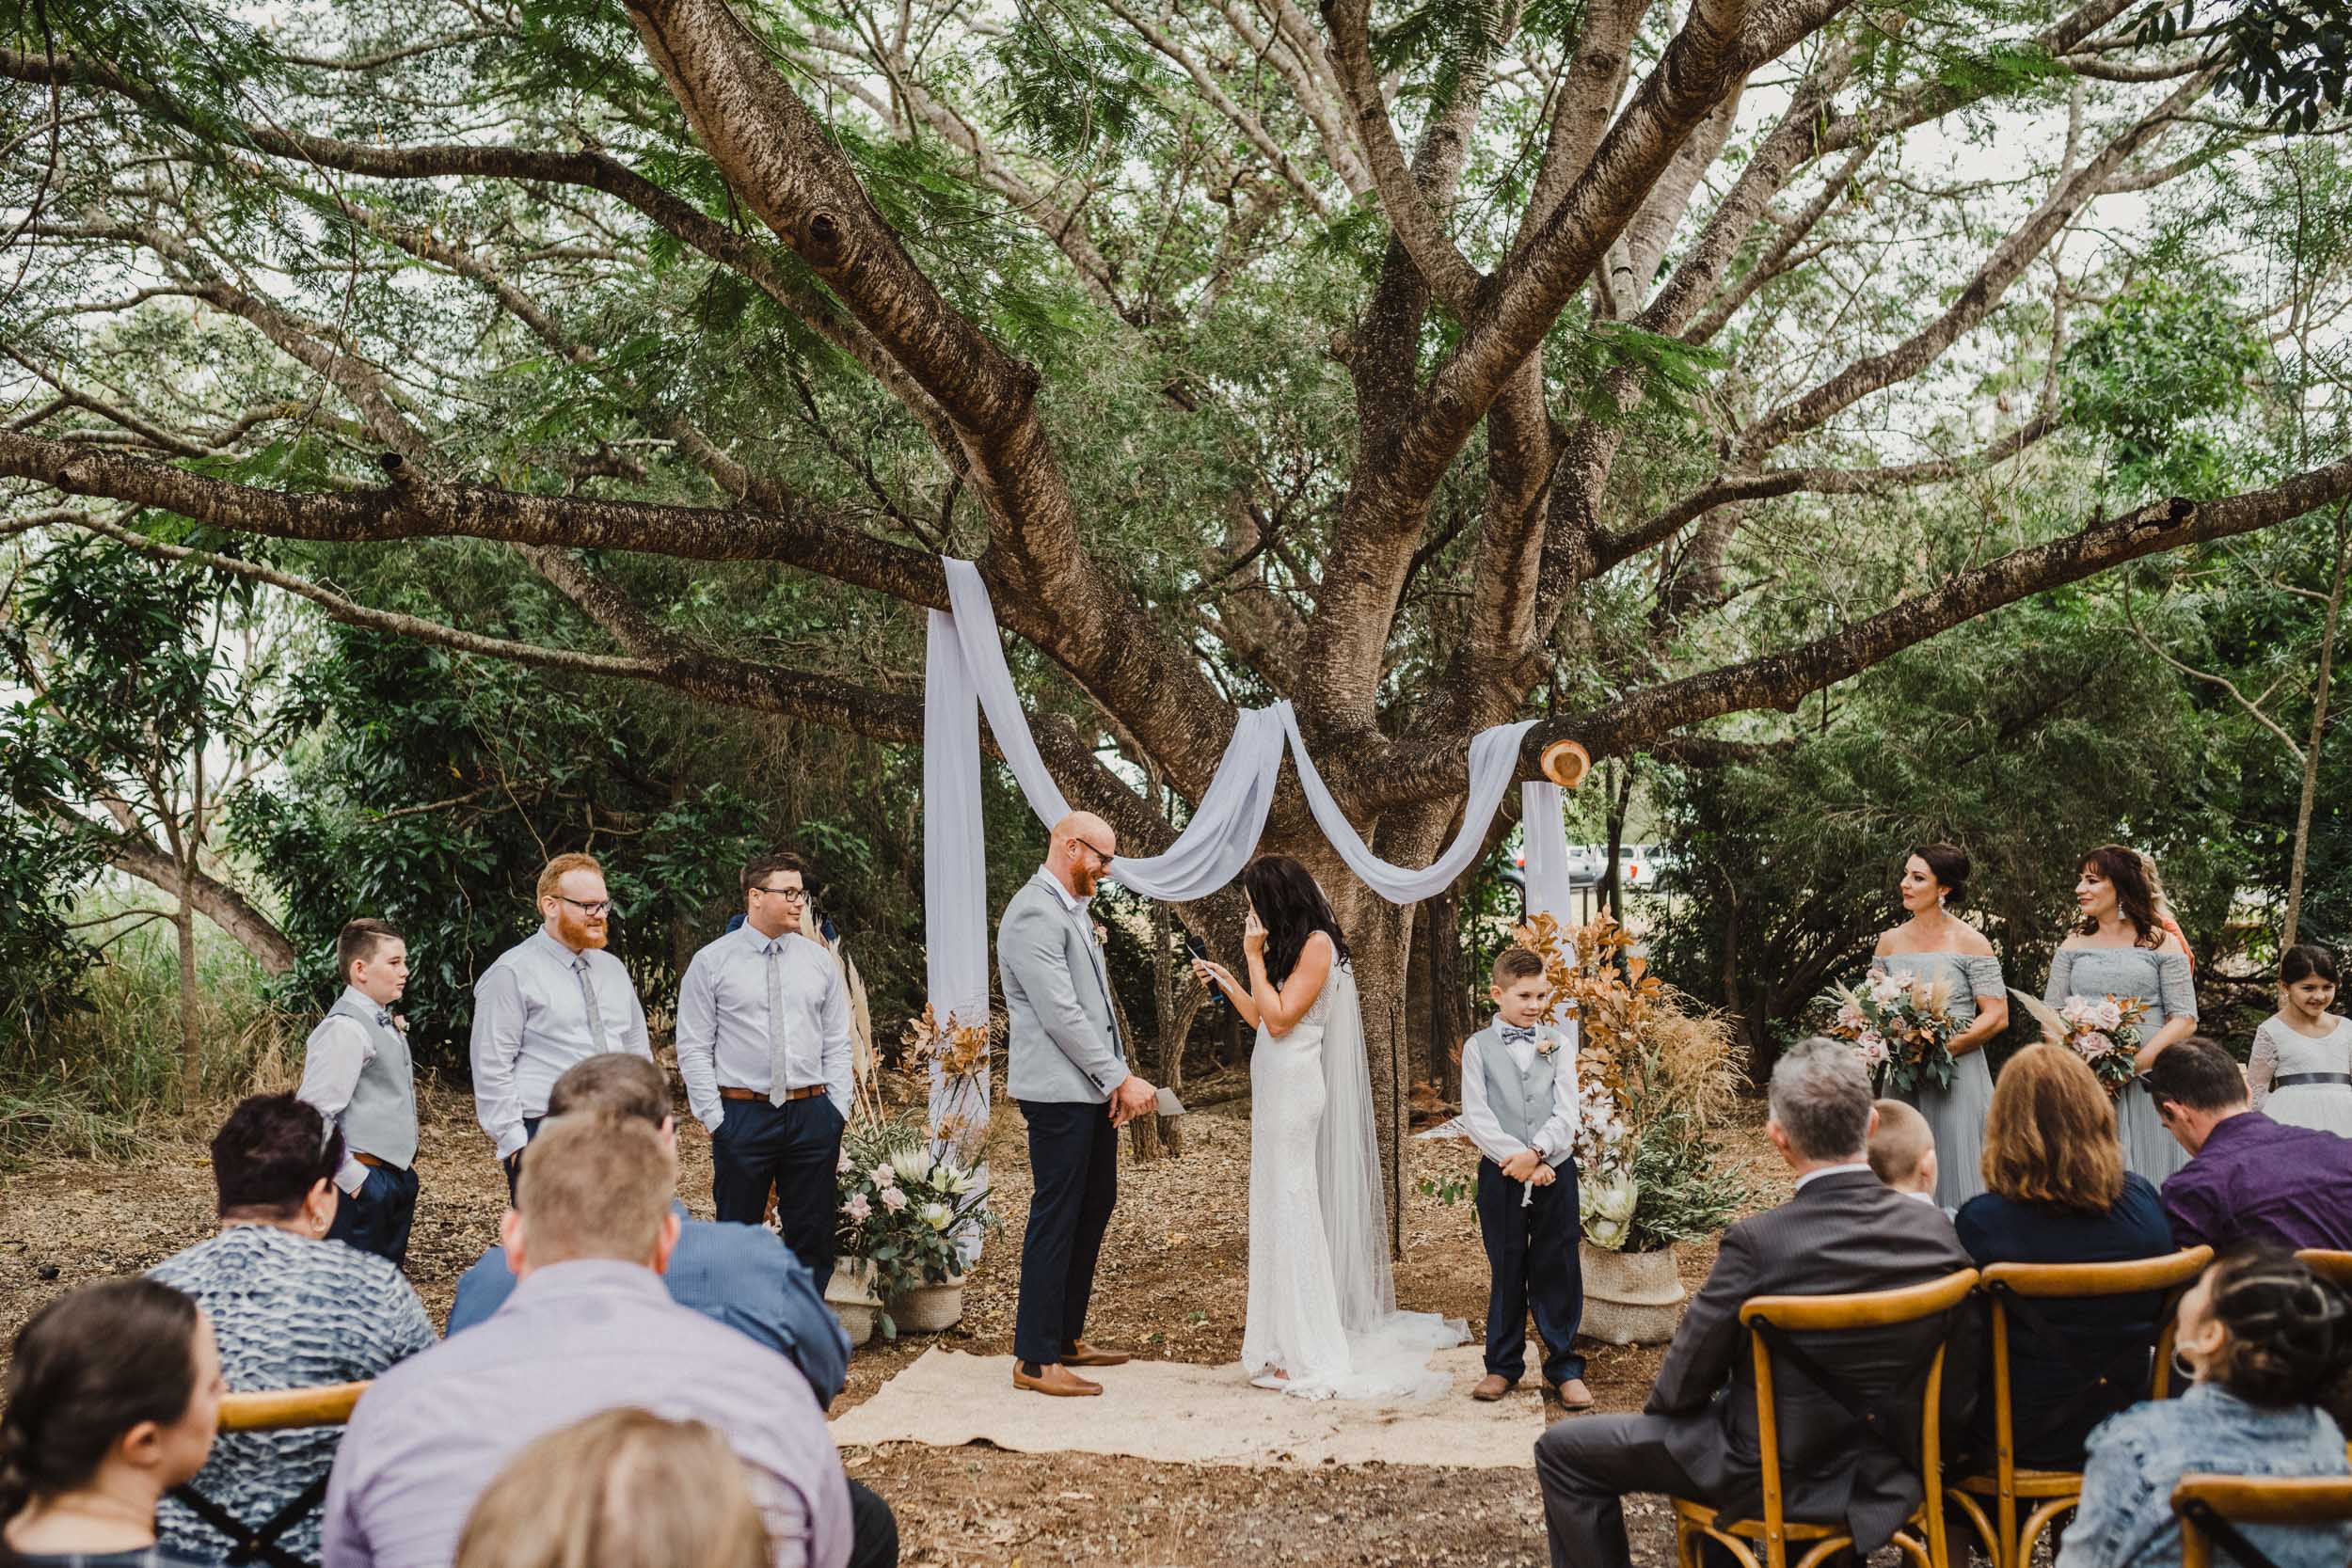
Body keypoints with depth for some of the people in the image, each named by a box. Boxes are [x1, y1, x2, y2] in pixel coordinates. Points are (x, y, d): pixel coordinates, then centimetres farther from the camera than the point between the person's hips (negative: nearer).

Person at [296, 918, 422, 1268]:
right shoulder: (344, 1029, -16)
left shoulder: (386, 1025, 14)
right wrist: (351, 1178, -19)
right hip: (365, 1185, -10)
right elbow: (313, 1116, -23)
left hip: (397, 1179, 10)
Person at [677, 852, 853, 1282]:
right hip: (742, 1115, -3)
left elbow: (837, 1045, 11)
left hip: (813, 1115, 3)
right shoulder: (711, 963, -1)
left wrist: (837, 1115, 2)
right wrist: (715, 1118, -8)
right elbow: (694, 1049, -1)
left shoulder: (819, 961, 9)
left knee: (813, 1238, 8)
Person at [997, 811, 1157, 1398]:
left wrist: (1119, 1077, 6)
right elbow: (1061, 1014, -21)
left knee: (1096, 1204, 16)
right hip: (1058, 1091, -10)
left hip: (1094, 1090, 10)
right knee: (1056, 1216, -5)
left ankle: (1065, 1336, 28)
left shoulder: (1073, 911, 16)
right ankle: (1034, 1359, 2)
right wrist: (1122, 1078, -18)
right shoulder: (1034, 914, -16)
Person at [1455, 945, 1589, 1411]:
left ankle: (1563, 1368, 13)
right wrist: (1516, 1159, -16)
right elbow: (1476, 1118, -7)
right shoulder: (1479, 1047, 1)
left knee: (1558, 1271, 3)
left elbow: (1566, 1113, -3)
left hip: (1555, 1170, 1)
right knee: (1506, 1271, 7)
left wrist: (1535, 1153, -18)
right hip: (1500, 1175, -1)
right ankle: (1503, 1365, 18)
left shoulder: (1559, 1044, 5)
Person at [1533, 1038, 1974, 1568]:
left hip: (1776, 1478, -6)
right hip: (1887, 1473, 6)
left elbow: (1682, 1388, -16)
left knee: (1562, 1449, 10)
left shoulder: (1757, 1242, -27)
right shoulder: (1938, 1230, -13)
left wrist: (1664, 1402, 7)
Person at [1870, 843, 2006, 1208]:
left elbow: (1997, 1016, -8)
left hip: (1957, 1076, -4)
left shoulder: (1970, 942, -4)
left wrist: (1940, 1049, -16)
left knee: (1954, 1173, -1)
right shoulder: (1890, 942, 9)